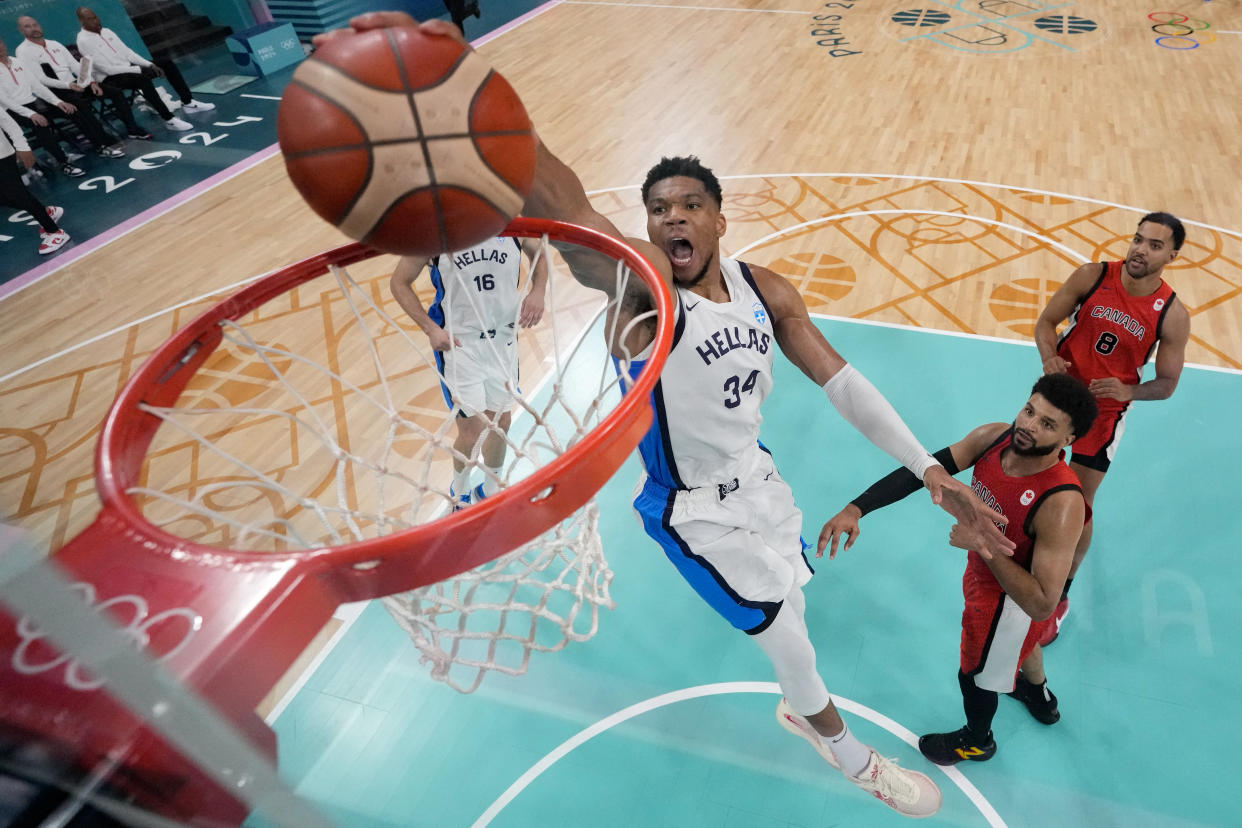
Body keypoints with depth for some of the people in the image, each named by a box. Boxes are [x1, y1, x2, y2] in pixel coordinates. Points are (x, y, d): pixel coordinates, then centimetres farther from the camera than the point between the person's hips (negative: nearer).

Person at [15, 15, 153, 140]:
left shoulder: (55, 44, 19)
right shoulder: (23, 51, -1)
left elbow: (75, 65, 14)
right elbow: (40, 79, -11)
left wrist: (91, 82, -4)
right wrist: (68, 85, -23)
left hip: (75, 84, 7)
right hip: (56, 91, -7)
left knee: (116, 92, -4)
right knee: (81, 104, -39)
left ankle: (132, 129, -3)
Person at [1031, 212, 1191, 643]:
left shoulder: (1173, 315, -15)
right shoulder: (1092, 276, -13)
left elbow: (1167, 383, -6)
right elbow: (1046, 321, -4)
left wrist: (1128, 391, -28)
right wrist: (1049, 357, -25)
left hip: (1105, 410, -1)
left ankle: (1060, 598, 24)